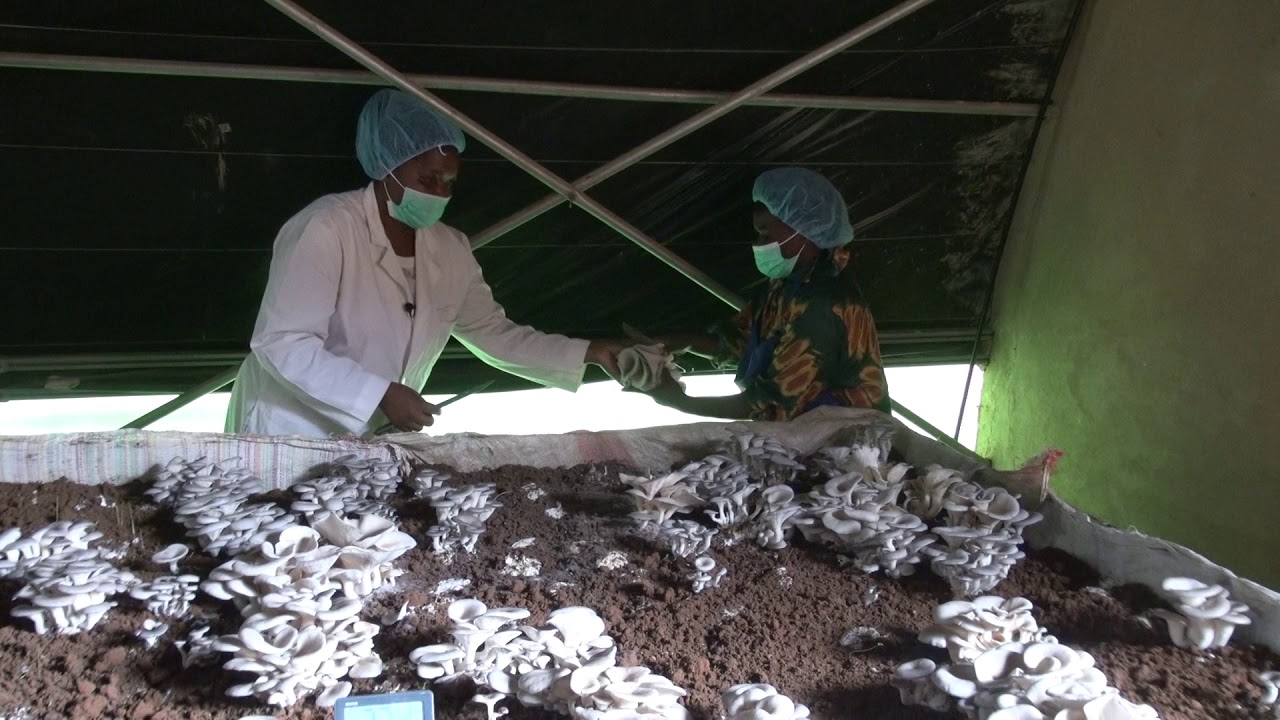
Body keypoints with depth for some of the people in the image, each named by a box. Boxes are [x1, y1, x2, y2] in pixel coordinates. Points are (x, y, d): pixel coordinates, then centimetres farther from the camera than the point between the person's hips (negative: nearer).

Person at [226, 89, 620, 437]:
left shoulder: (450, 250, 1)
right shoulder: (325, 229, -20)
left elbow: (496, 334, 10)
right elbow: (280, 343, -23)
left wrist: (588, 353, -1)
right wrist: (381, 394, -28)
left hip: (369, 441, 6)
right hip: (288, 435, -6)